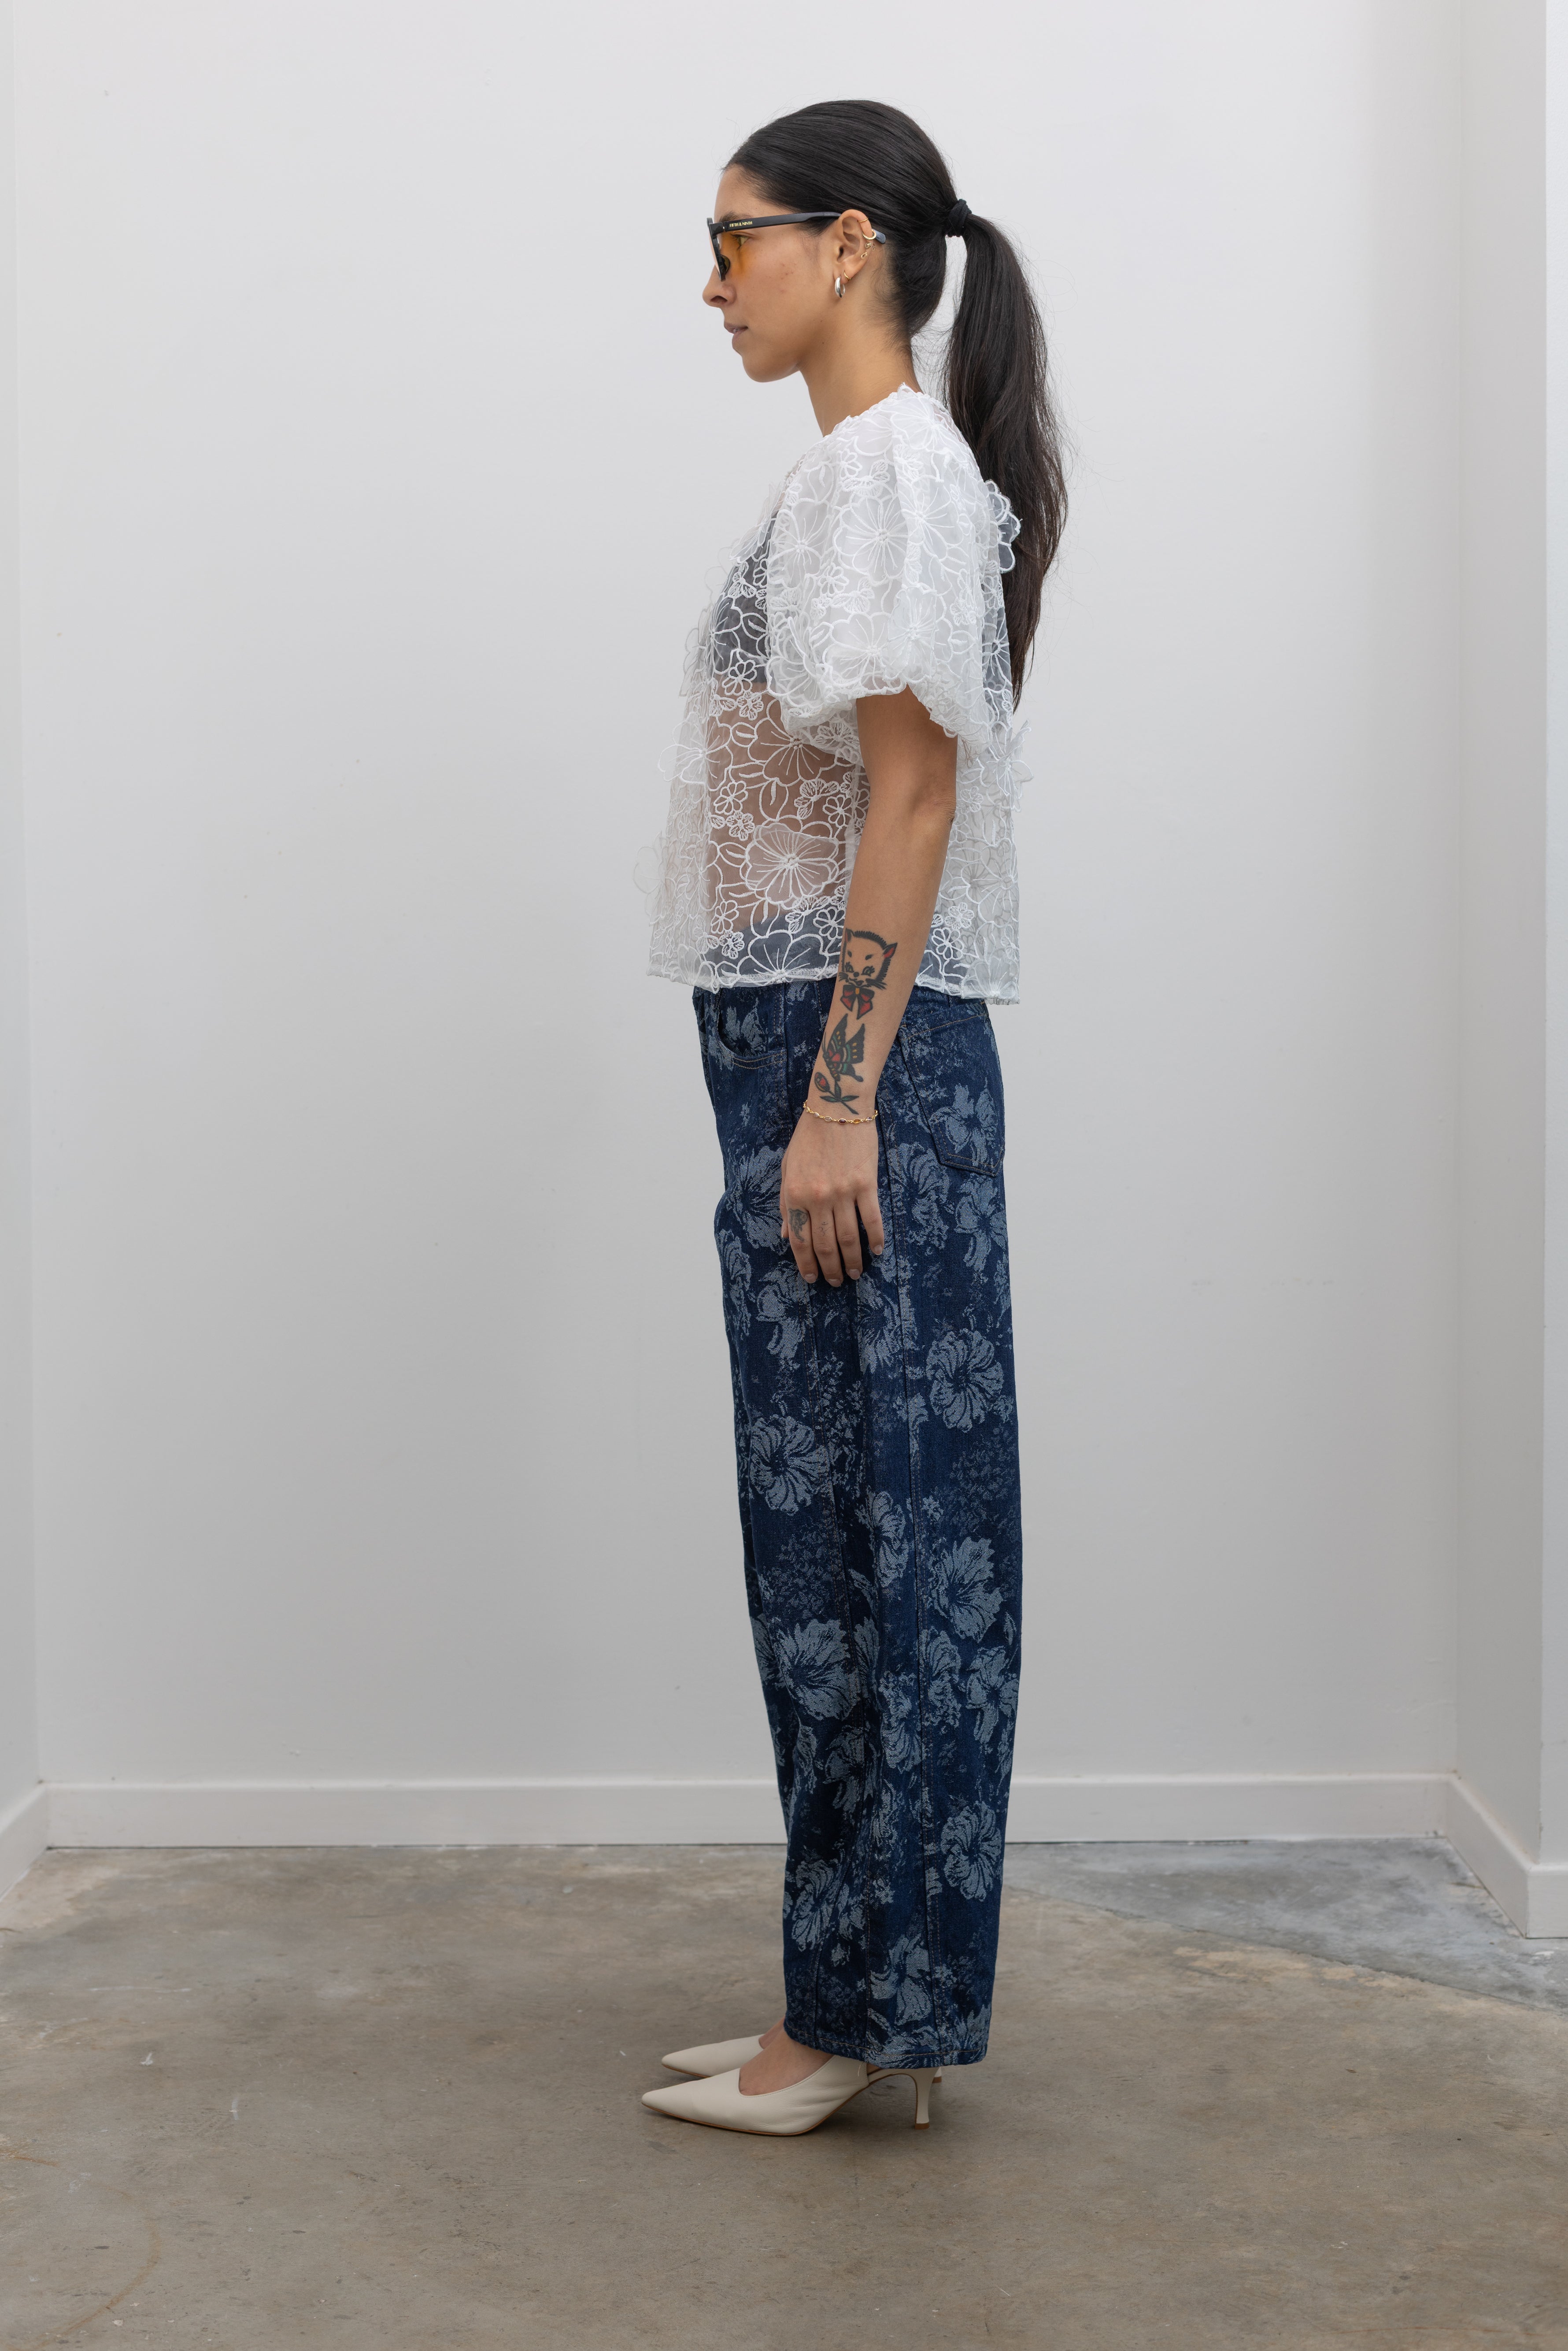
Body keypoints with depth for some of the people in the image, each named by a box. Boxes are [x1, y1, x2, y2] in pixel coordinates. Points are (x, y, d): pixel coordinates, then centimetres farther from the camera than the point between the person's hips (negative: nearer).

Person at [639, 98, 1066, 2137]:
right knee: (847, 1516, 11)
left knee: (865, 1516, -4)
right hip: (820, 1050, 10)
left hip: (856, 1050, -10)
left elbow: (913, 789, -17)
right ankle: (854, 1995, 21)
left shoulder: (889, 463, -9)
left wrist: (839, 1097, -21)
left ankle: (862, 2012, 7)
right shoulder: (874, 471, 20)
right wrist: (817, 1095, 19)